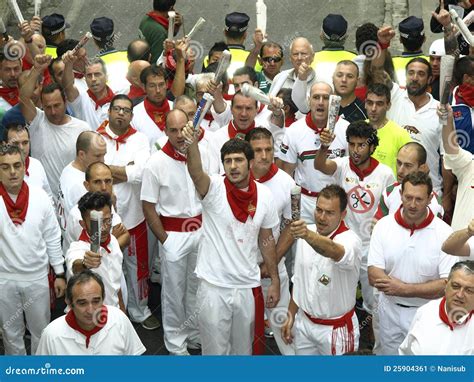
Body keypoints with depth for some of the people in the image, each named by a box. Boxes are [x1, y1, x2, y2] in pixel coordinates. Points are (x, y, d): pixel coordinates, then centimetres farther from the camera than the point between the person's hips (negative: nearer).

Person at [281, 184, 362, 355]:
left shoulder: (350, 240, -22)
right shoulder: (306, 234, -2)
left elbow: (334, 251, -47)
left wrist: (308, 235, -65)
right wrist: (291, 315, 9)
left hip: (335, 329, -5)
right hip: (304, 322, 5)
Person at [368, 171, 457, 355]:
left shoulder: (444, 233, -14)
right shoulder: (384, 225, -7)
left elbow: (448, 284, -17)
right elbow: (374, 276, -11)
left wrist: (403, 289, -24)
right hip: (390, 310, 2)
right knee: (388, 355, 19)